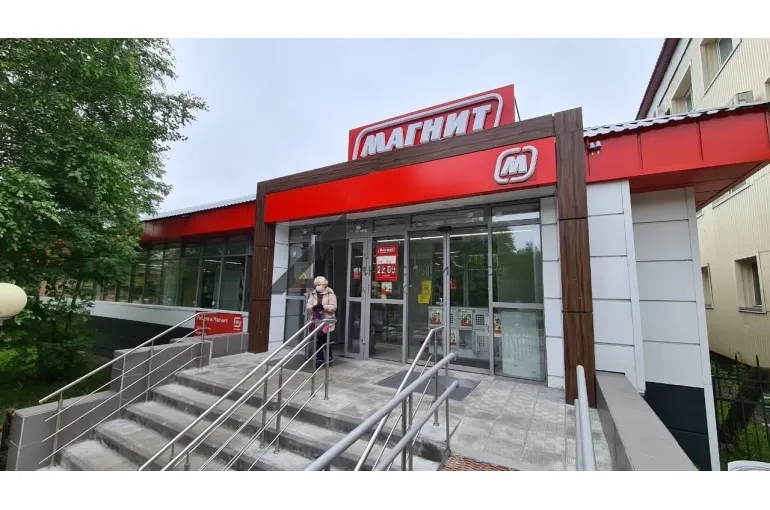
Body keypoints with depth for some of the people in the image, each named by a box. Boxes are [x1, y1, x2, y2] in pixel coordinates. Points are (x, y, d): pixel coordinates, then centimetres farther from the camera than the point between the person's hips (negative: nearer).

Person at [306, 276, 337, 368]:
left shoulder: (330, 294, -4)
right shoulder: (313, 294, 10)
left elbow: (333, 307, -10)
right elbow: (308, 305, 5)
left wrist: (323, 306, -23)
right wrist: (313, 307, -16)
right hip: (315, 320, 4)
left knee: (324, 340, 0)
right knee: (317, 341, 9)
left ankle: (329, 358, 20)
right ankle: (319, 359, 20)